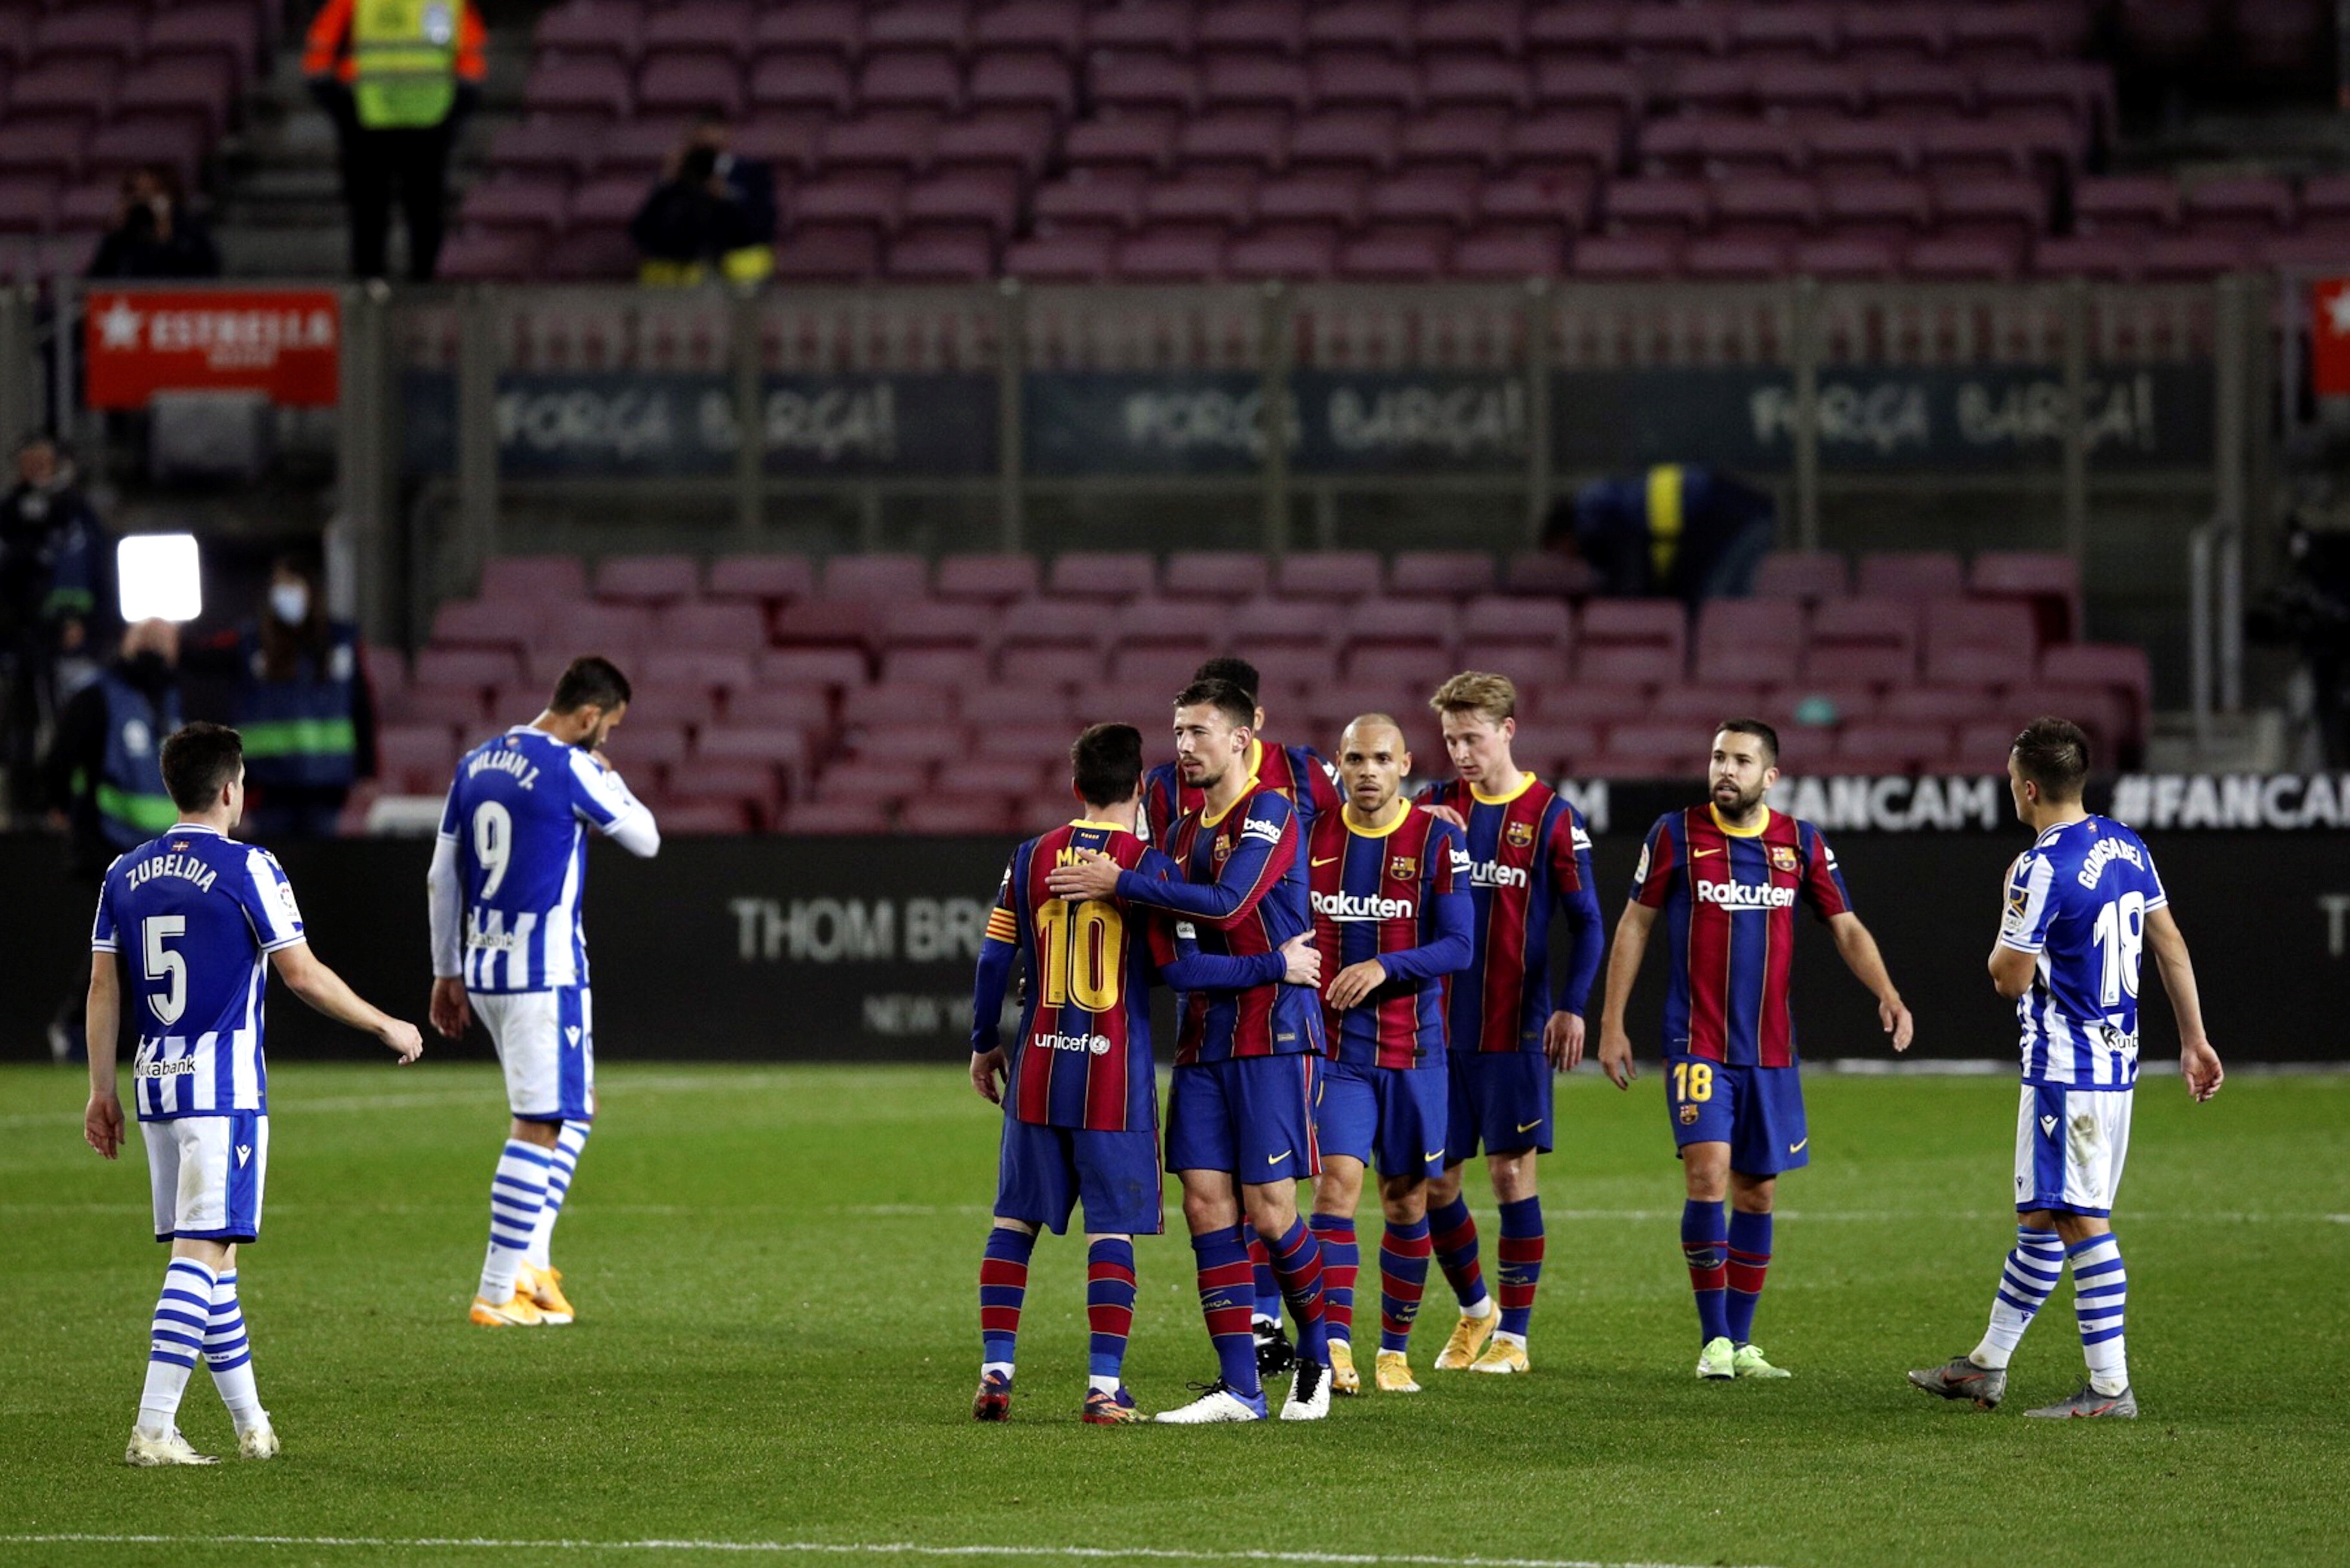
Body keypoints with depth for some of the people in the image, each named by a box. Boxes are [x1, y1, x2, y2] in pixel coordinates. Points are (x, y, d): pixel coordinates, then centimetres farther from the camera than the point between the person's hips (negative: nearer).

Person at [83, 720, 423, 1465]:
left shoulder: (125, 874, 9)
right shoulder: (247, 868, -9)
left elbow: (103, 990, 10)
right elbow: (303, 975, -7)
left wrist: (102, 1092, 16)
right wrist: (387, 1027, 5)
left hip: (156, 1087, 6)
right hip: (226, 1088, -6)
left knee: (206, 1252, 14)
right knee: (201, 1252, -8)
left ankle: (251, 1422, 22)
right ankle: (153, 1427, -17)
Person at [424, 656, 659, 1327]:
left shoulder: (476, 764, 11)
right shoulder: (572, 770, -12)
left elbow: (442, 879, 14)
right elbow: (645, 839, -1)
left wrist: (447, 972, 20)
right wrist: (608, 775, 14)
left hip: (483, 971, 8)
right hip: (546, 972, -8)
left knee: (575, 1110, 20)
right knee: (540, 1126, -3)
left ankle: (531, 1258, 12)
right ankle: (497, 1292, -5)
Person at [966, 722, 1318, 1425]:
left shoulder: (1033, 858, 4)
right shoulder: (1148, 866, -7)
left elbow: (994, 959, 5)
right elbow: (1180, 968, -11)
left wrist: (985, 1044, 18)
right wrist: (1277, 966, -3)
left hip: (1038, 1073, 3)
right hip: (1115, 1077, -3)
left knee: (1014, 1221, 11)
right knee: (1113, 1230, 0)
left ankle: (995, 1373, 6)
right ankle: (1105, 1388, -5)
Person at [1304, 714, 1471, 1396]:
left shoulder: (1437, 840, -3)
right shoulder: (1313, 836, 4)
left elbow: (1457, 947, -7)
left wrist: (1384, 968, -19)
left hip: (1412, 1050, 0)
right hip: (1335, 1049, 0)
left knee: (1407, 1198, 7)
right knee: (1337, 1178, -16)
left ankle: (1395, 1350, 20)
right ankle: (1335, 1345, -21)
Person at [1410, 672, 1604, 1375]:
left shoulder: (1552, 817, -3)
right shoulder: (1436, 808, 7)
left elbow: (1587, 922, -2)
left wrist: (1571, 1008, -12)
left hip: (1516, 1029, -4)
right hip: (1438, 1025, 4)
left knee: (1513, 1173, -2)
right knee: (1432, 1179, 5)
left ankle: (1513, 1335, 6)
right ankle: (1474, 1309, 26)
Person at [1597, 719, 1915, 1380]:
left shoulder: (1801, 843, 4)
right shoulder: (1677, 834, -2)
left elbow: (1846, 928, 9)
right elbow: (1635, 924, 5)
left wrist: (1887, 995, -8)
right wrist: (1612, 1024, 2)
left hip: (1771, 1049, 3)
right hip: (1697, 1044, -3)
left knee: (1758, 1191, 6)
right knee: (1708, 1175, -17)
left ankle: (1741, 1343, 16)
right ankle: (1714, 1341, -9)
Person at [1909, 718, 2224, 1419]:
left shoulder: (2041, 869, -19)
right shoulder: (2125, 847, 8)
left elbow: (2011, 978, -13)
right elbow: (2171, 945, 13)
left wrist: (2009, 910, 5)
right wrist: (2194, 1040, 19)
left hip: (2066, 1070, -9)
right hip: (2116, 1063, 9)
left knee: (2080, 1223, -7)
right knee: (2040, 1220, 16)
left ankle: (2110, 1387, -7)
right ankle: (1987, 1365, 26)